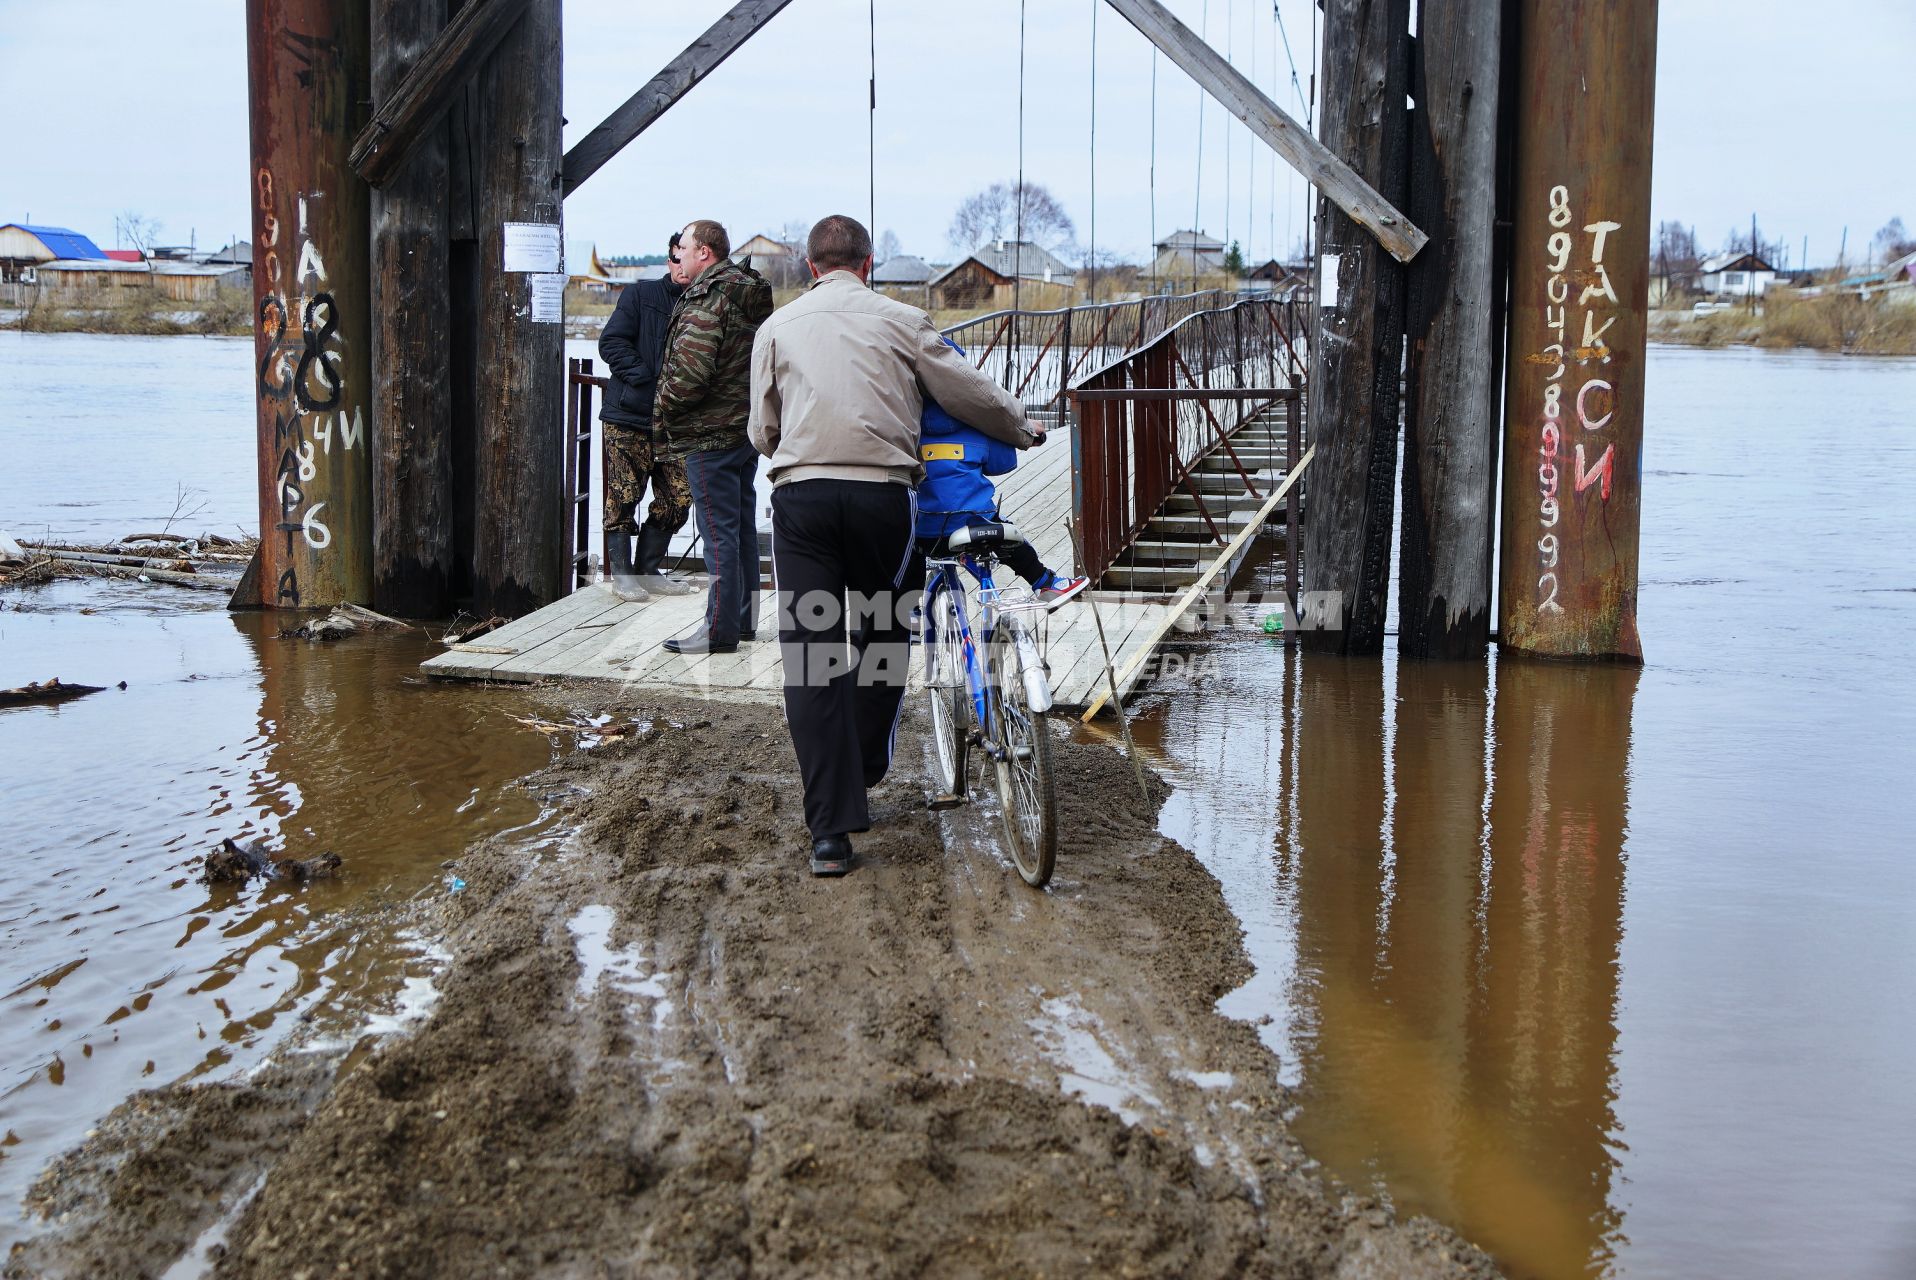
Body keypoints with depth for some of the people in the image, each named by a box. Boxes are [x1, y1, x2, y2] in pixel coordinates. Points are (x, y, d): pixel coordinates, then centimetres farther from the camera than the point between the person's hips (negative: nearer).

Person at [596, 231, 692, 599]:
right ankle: (622, 573, 10)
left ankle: (649, 569, 19)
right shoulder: (640, 294, 1)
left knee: (677, 500, 3)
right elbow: (611, 343, -5)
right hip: (629, 419, -3)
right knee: (623, 499, -2)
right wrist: (645, 379, -16)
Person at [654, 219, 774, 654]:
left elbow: (689, 374, -23)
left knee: (719, 533, -6)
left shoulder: (706, 300, -17)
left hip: (711, 434, -9)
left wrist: (663, 412, -8)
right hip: (748, 425, 9)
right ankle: (744, 619, 23)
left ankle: (720, 630, -3)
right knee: (742, 527, 15)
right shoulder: (752, 296, 12)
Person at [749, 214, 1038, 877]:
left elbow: (762, 431, 17)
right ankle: (858, 780, 25)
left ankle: (830, 829, -4)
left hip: (800, 494, 1)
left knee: (810, 656, 0)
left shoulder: (778, 327, 14)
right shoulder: (901, 320, 9)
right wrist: (1023, 430, 28)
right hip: (882, 493, -1)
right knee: (883, 640, 19)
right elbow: (972, 394, 10)